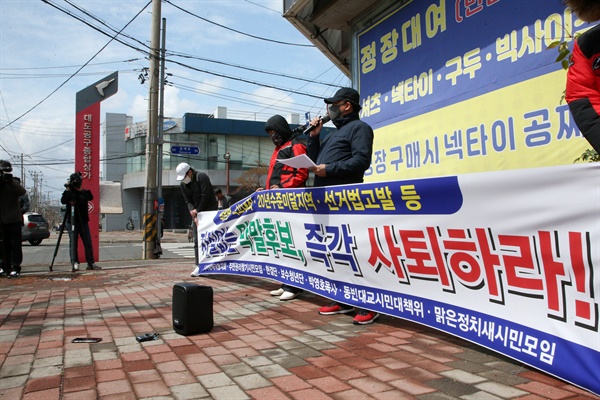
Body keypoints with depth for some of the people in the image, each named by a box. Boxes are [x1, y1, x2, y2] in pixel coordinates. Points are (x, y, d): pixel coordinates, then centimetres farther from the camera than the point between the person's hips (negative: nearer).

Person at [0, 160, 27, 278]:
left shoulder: (13, 182, 0)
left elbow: (22, 192, -18)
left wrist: (11, 181, -30)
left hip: (14, 219, -3)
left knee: (15, 244, -4)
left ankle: (16, 268, -3)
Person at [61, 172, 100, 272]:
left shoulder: (84, 192, 8)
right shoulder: (68, 193, 3)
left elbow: (90, 197, -12)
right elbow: (63, 201, -15)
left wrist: (81, 190, -20)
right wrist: (67, 189, -21)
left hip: (83, 222, 2)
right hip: (72, 222, -2)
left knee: (88, 243, 2)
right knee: (73, 243, -7)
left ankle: (90, 264, 7)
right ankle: (74, 263, -7)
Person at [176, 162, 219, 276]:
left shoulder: (201, 177, -15)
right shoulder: (183, 184, 6)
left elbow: (205, 196, -18)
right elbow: (188, 201, 2)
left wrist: (197, 211, -13)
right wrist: (194, 215, -13)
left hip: (210, 211, -6)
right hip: (196, 213, 7)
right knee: (197, 240, 1)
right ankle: (199, 266, 4)